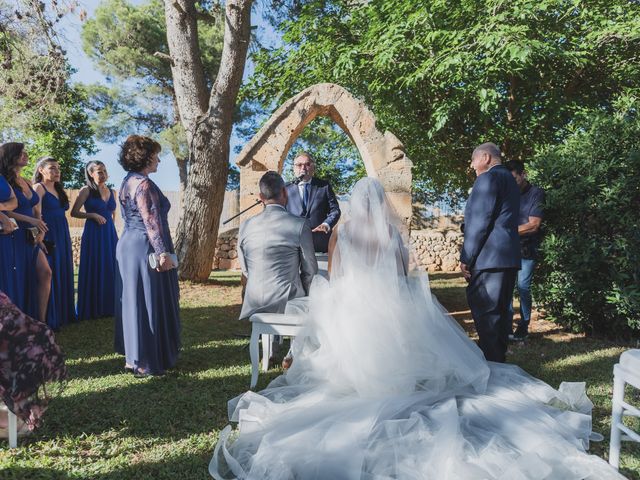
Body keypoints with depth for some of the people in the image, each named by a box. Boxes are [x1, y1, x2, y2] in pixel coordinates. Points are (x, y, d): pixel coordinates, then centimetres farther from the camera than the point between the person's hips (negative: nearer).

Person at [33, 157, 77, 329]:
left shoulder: (59, 189, 17)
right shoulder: (39, 188, -6)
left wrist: (66, 240, 14)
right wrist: (41, 238, -24)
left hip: (62, 236, 8)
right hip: (48, 237, -7)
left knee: (63, 274, 12)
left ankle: (65, 313, 23)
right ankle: (50, 320, 5)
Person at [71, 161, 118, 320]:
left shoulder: (111, 191, 11)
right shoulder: (86, 190, -4)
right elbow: (74, 212, -5)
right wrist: (92, 215, -16)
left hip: (110, 233, 5)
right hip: (93, 234, -5)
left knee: (110, 269, 7)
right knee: (94, 270, 0)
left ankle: (108, 306, 18)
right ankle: (92, 308, 10)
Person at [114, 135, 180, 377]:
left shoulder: (127, 182, 16)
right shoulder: (144, 184, -15)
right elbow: (151, 221, -22)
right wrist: (163, 252, -24)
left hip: (128, 245, 10)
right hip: (145, 248, -10)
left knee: (133, 301, 14)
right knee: (148, 303, -4)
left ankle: (132, 357, 23)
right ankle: (145, 362, 3)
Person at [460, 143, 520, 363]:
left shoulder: (489, 178, -8)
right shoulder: (509, 180, 22)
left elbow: (479, 222, -16)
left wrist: (466, 258, -13)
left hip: (489, 259, -10)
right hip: (508, 258, 10)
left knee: (485, 315, -7)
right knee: (500, 313, 14)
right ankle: (499, 360, 23)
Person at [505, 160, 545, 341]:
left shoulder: (536, 193, -5)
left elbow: (533, 225, -13)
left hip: (527, 248, -4)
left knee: (523, 287, -4)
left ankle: (523, 327, 8)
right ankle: (506, 325, 5)